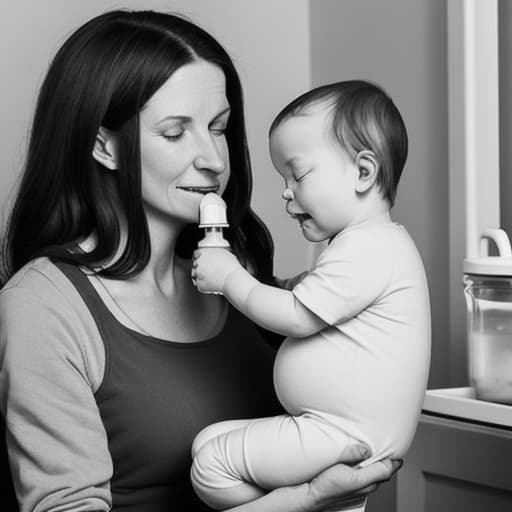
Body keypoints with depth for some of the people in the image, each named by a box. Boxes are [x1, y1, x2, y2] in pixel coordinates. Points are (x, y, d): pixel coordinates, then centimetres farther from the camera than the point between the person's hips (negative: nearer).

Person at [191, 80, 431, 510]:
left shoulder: (368, 249, -19)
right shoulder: (369, 242, 16)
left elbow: (294, 317, -18)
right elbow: (303, 299, 25)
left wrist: (229, 277, -7)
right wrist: (252, 280, 13)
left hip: (346, 438, -11)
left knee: (210, 459, -11)